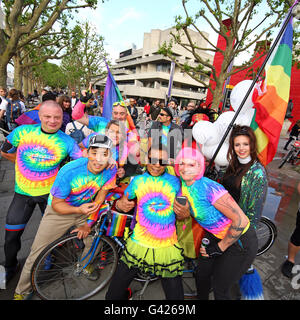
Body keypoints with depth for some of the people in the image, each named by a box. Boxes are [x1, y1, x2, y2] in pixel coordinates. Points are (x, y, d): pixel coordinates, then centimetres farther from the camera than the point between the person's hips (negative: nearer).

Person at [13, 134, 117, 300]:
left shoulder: (110, 171, -22)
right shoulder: (69, 171, -32)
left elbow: (99, 199, -9)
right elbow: (56, 204, -20)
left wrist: (88, 224, -9)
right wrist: (79, 209, -38)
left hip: (86, 208, 3)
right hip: (60, 210, -2)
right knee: (38, 253, 2)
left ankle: (86, 264, 39)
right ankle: (21, 292, 31)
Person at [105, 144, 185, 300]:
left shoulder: (175, 181, 0)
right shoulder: (138, 180, 3)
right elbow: (122, 201, 9)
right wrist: (120, 204, -13)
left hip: (167, 248, 0)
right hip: (139, 245, 1)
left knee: (175, 296, 5)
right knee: (113, 295, 8)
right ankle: (125, 294, 40)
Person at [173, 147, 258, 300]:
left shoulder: (209, 188, -32)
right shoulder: (183, 185, -8)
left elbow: (240, 220, -30)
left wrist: (219, 248, -19)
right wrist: (181, 211, -21)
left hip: (239, 240, -7)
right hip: (214, 236, 7)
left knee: (220, 288, 10)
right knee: (201, 275, 21)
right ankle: (201, 298, 51)